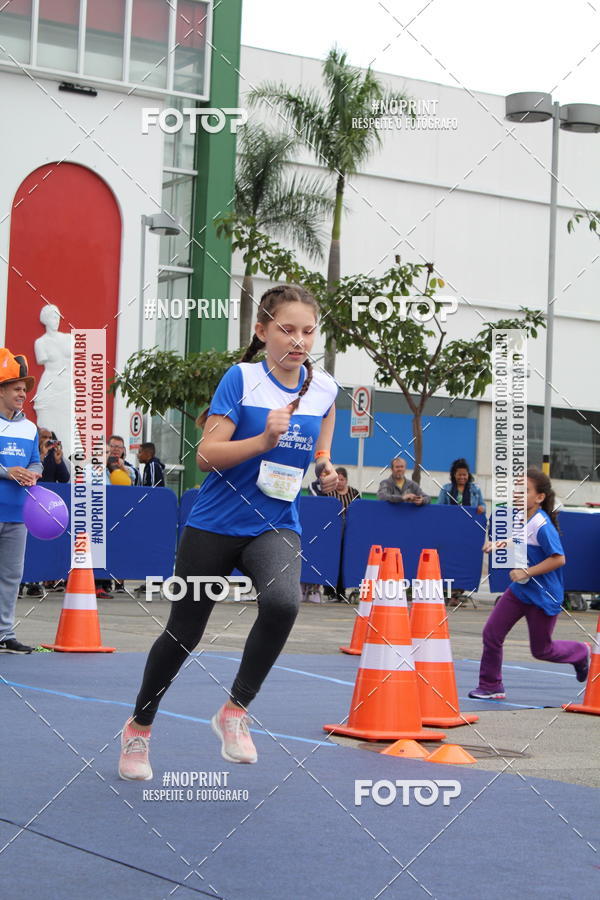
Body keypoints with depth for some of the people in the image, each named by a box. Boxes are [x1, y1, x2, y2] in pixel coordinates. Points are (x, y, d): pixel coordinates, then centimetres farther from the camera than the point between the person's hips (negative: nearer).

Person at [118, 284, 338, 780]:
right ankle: (138, 727, 34)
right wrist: (264, 439, -27)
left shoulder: (324, 388, 1)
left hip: (277, 525, 2)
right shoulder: (241, 378, -10)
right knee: (184, 632, 9)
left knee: (282, 602, -30)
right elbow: (207, 455, -14)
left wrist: (326, 469, -1)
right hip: (215, 524, -2)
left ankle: (235, 711, -10)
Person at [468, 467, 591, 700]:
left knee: (541, 650, 9)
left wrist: (527, 572, -27)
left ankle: (581, 653, 38)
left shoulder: (543, 527, -25)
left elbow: (558, 559, -27)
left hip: (543, 596, -7)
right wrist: (498, 545, 3)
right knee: (491, 633, -1)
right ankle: (490, 686, 12)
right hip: (519, 590, 7)